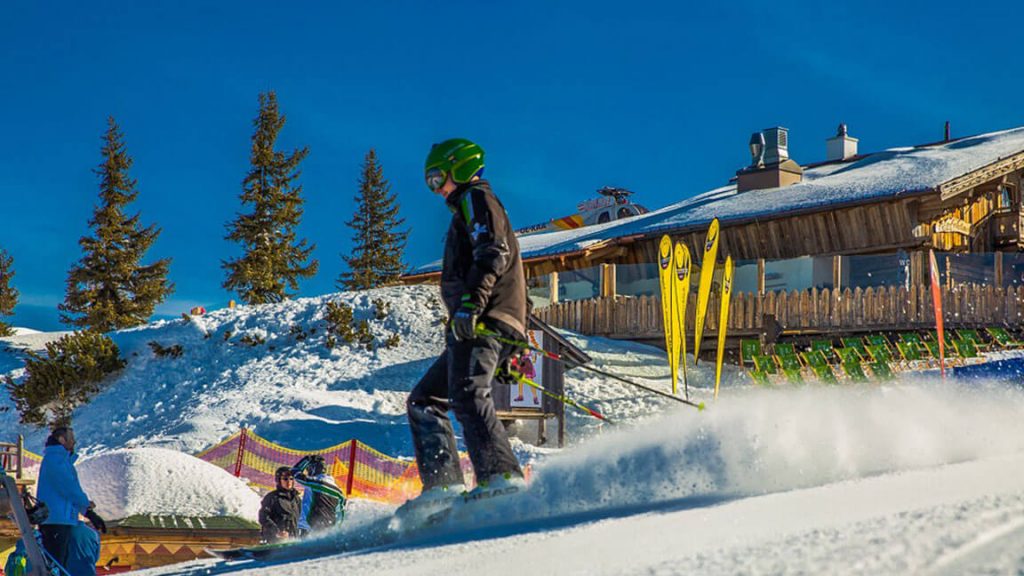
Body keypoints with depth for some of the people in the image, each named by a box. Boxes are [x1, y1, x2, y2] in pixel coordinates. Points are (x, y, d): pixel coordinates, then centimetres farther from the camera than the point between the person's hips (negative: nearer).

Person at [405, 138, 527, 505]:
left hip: (482, 321, -11)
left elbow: (493, 253, -15)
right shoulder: (468, 209, 34)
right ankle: (443, 484, -1)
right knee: (423, 401, 9)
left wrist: (471, 301, -28)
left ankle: (501, 478, -37)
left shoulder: (476, 199, 5)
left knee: (467, 396, -26)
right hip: (475, 324, 11)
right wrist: (508, 350, 29)